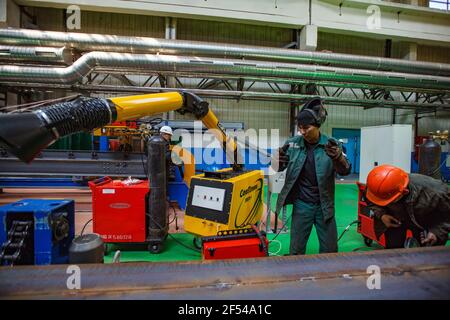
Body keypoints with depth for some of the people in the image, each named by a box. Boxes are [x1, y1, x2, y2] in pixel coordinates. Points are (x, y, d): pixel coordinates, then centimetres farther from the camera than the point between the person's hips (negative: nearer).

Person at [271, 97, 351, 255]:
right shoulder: (293, 143, -6)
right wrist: (277, 159, -26)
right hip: (302, 205, 0)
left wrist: (338, 157, -38)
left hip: (324, 206, 0)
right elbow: (278, 167, -1)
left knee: (330, 249, 15)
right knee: (296, 249, 12)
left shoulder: (332, 144, -8)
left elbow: (345, 171, -15)